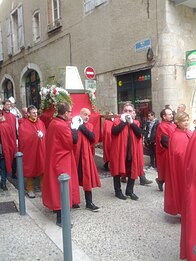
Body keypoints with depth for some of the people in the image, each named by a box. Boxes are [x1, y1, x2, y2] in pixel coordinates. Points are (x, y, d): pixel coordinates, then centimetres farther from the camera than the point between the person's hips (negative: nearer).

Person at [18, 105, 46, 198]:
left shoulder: (40, 122, 8)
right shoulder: (23, 124, -7)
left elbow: (45, 135, 10)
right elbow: (24, 138, -15)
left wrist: (41, 135, -9)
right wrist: (36, 135, -19)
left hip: (41, 149, 4)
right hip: (29, 150, -4)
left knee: (42, 168, 7)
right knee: (30, 169, 7)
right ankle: (30, 189, 20)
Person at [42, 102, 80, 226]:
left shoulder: (53, 123, 7)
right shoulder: (62, 125, -23)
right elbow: (73, 141, -20)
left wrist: (70, 127, 9)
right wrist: (75, 128, -7)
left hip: (54, 158, 10)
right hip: (61, 160, -10)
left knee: (55, 184, 22)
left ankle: (55, 206, 39)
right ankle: (60, 218, 3)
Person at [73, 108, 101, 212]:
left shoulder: (89, 126, 11)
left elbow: (92, 137, -8)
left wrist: (82, 127, -11)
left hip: (86, 155, 3)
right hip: (74, 154, -3)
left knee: (87, 178, 4)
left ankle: (89, 202, 12)